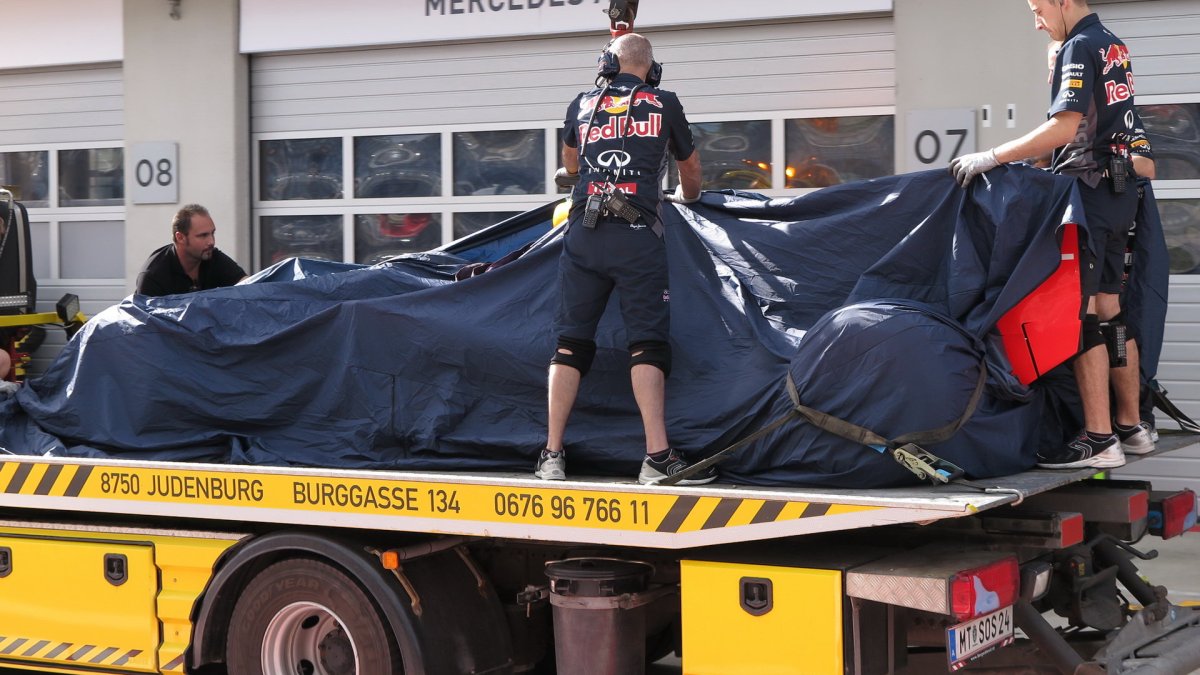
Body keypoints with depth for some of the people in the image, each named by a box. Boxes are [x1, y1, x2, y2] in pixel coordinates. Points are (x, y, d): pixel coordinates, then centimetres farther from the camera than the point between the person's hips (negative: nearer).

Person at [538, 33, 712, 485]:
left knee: (571, 342, 6)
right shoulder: (664, 105, 11)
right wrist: (687, 196, 49)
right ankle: (657, 457, -10)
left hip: (583, 234, 2)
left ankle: (552, 456, 5)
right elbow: (691, 169, 26)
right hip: (637, 239, -2)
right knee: (647, 344, -2)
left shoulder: (582, 105, 16)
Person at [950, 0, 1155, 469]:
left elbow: (1065, 128, -23)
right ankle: (1130, 426, 18)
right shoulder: (1114, 46, 17)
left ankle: (1098, 439, -13)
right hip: (1118, 192, 10)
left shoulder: (1079, 48, -12)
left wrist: (992, 158, -20)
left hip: (1087, 192, -10)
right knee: (1109, 311, 13)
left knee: (1081, 313, -10)